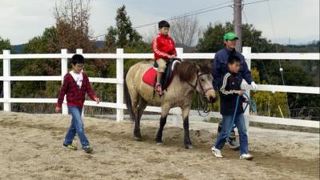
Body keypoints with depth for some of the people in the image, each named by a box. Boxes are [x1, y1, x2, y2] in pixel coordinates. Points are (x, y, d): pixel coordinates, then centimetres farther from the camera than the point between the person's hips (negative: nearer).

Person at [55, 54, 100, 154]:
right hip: (72, 104, -6)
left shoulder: (84, 76, 2)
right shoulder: (68, 77, -12)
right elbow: (62, 91, -6)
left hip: (80, 104, 6)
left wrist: (94, 97, -22)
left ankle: (67, 142, 33)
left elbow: (88, 88, -3)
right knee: (79, 124, -13)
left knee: (75, 124, 16)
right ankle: (85, 145, -11)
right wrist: (58, 105, -2)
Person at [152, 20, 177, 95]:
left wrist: (174, 55, -1)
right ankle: (158, 84, -34)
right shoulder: (157, 39, -2)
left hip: (170, 58, 6)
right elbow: (156, 50, -11)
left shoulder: (170, 39, 15)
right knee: (162, 65, -37)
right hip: (160, 58, -6)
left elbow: (174, 49, 22)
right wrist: (167, 55, -18)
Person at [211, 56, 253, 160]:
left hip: (238, 109, 7)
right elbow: (222, 92, -18)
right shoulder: (227, 77, -13)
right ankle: (216, 148, 24)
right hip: (228, 109, -7)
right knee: (226, 131, 3)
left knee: (243, 131, 4)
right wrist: (236, 92, -21)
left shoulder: (239, 77, 8)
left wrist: (243, 99, 8)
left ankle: (244, 152, 8)